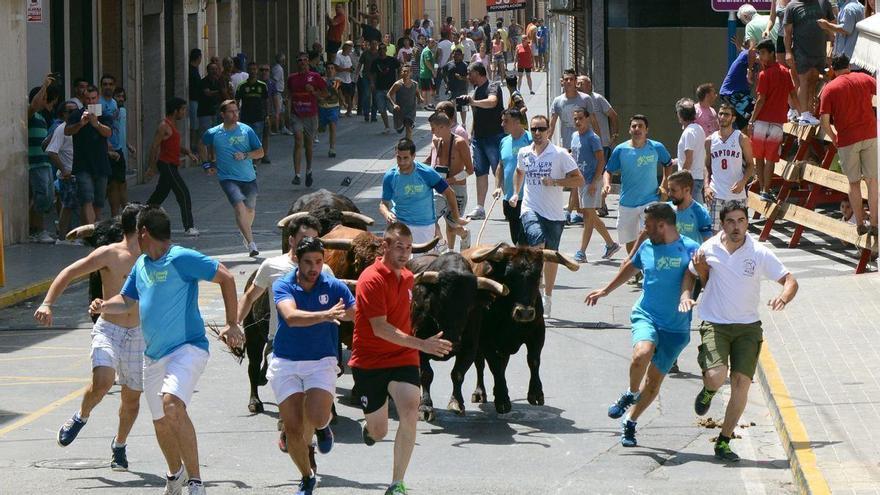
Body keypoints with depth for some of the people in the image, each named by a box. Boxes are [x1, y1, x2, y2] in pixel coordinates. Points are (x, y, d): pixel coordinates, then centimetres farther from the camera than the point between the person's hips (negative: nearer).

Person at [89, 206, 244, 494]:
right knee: (160, 422, 17)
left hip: (187, 349, -9)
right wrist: (104, 306, -1)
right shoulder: (141, 265, 12)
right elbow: (127, 301, 22)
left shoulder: (181, 259, -13)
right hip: (153, 356, 9)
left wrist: (232, 325, -17)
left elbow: (225, 278, -14)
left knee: (172, 405, -30)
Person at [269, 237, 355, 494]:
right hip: (285, 363, 0)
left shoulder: (334, 287, -4)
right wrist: (325, 315, -45)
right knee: (293, 428, -3)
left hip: (321, 362, 0)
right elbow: (291, 317, -28)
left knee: (317, 418, -22)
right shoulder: (283, 286, -8)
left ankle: (323, 426, 18)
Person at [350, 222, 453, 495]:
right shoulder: (372, 279, -17)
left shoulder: (407, 277, 8)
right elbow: (380, 328, -24)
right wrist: (422, 344, -30)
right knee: (379, 432, 5)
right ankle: (369, 428, 47)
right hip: (369, 362, -4)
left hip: (403, 358, 4)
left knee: (410, 414, -20)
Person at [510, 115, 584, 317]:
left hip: (554, 213, -1)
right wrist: (516, 193, 20)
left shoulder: (560, 154, -4)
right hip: (530, 208, 1)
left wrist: (555, 182, -16)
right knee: (538, 241, -28)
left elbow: (579, 180, -6)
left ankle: (547, 298, 21)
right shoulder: (523, 153, 7)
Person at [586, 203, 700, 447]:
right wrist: (605, 290, 37)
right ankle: (631, 394, -3)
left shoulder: (690, 249, -7)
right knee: (642, 354, -30)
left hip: (676, 327, -2)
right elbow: (630, 267, 27)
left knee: (655, 380, 4)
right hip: (646, 315, 2)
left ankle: (630, 422, 24)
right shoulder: (647, 247, 8)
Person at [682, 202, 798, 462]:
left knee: (741, 383, -7)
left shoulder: (760, 254, -7)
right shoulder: (709, 250, -3)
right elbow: (690, 274, 15)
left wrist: (783, 298, -24)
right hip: (714, 324, -1)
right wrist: (686, 295, -5)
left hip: (748, 326, 1)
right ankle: (708, 391, 18)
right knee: (716, 376, -22)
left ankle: (724, 442, 8)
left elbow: (790, 281, -3)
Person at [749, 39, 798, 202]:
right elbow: (793, 95, 14)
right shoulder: (785, 72, 9)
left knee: (759, 157, 9)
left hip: (762, 121, -4)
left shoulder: (765, 74, -8)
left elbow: (761, 100, -10)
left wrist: (751, 120, -6)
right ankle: (766, 190, -5)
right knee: (770, 158, 3)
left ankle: (762, 188, 8)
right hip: (778, 121, 4)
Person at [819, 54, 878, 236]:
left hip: (846, 140, -1)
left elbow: (825, 123, -6)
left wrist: (834, 139, 11)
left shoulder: (829, 89, 1)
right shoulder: (864, 79, 6)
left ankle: (860, 225, 10)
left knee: (854, 182, 10)